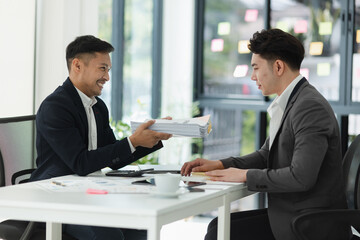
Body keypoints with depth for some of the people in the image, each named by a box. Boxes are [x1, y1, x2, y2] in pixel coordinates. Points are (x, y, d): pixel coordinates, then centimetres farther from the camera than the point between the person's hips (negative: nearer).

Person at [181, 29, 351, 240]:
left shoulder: (311, 107, -20)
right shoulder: (287, 104, 12)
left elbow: (301, 177, -27)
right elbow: (266, 156, 21)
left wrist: (246, 175, -16)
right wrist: (219, 165, 7)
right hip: (287, 215, 9)